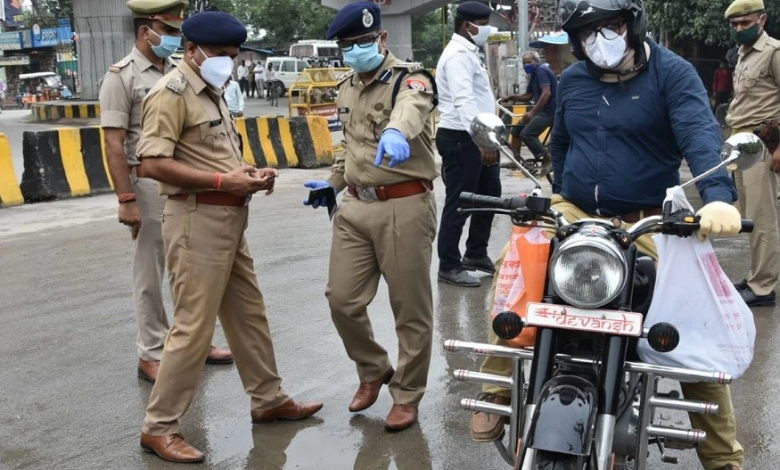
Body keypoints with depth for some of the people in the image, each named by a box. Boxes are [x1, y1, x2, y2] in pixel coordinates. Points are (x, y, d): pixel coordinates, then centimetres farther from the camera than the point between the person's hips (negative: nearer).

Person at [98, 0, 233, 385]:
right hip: (149, 185, -6)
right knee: (150, 275, 4)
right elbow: (114, 145, -12)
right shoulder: (121, 77, -7)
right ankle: (151, 355, 15)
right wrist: (125, 199, -17)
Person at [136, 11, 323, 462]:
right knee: (194, 326, -6)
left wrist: (248, 172, 5)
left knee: (249, 314, 17)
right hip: (198, 218, -10)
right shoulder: (172, 92, -12)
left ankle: (269, 399, 31)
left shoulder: (211, 92, 18)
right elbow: (153, 163, -21)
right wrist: (225, 181, -22)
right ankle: (160, 426, 5)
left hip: (230, 217, 10)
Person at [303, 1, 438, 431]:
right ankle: (373, 371, 32)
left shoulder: (410, 80, -10)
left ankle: (407, 396, 21)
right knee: (342, 299, 7)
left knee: (411, 308, 3)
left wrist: (396, 131, -57)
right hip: (356, 207, 7)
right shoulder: (346, 88, 14)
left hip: (404, 207, -7)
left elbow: (411, 107, -36)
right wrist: (333, 183, 21)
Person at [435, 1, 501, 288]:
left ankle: (476, 255, 29)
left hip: (473, 139, 11)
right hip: (460, 139, -11)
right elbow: (464, 101, -30)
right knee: (458, 205, -4)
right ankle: (449, 266, 5)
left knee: (489, 194, 17)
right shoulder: (459, 55, -17)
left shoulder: (467, 53, 18)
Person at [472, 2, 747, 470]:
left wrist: (718, 196, -43)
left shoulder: (672, 72, -8)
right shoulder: (572, 79, 9)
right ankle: (497, 390, -10)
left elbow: (700, 133, -25)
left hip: (647, 223, -3)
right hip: (574, 214, 4)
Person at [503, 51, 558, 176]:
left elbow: (546, 93, -25)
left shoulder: (541, 71, -14)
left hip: (549, 111, -11)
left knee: (526, 134, -20)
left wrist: (532, 112, -28)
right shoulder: (534, 74, 18)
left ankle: (548, 160, -11)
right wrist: (512, 97, 5)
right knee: (516, 130, 10)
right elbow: (529, 96, 20)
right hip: (542, 110, 11)